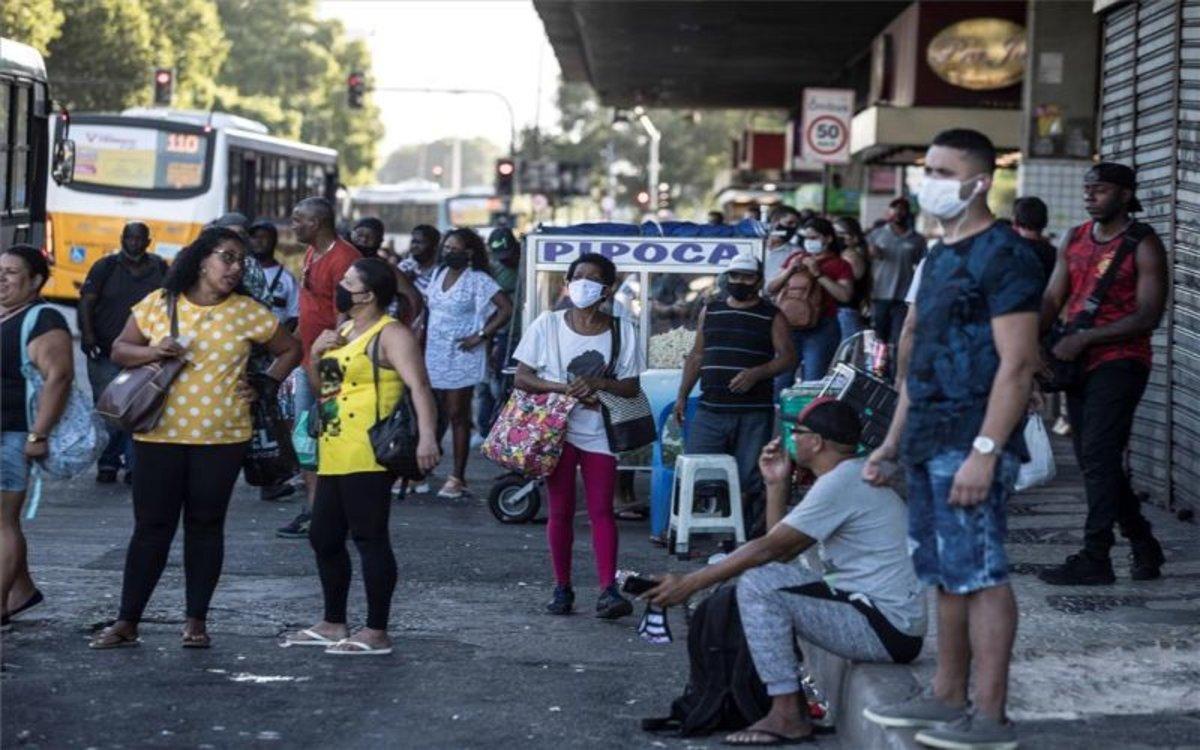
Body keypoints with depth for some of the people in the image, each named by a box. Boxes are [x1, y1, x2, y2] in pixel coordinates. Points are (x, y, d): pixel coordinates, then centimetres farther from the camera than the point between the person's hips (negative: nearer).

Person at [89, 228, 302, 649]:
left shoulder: (247, 313, 2)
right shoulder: (158, 304, 2)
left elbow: (289, 350, 13)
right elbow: (119, 350, 7)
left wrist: (264, 387, 1)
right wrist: (151, 352, -12)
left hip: (221, 438, 0)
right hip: (160, 435, 0)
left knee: (205, 526, 7)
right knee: (151, 527, 2)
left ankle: (196, 620, 16)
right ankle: (127, 622, 7)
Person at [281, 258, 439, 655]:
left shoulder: (390, 335, -9)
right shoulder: (343, 331, 20)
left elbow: (419, 386, -20)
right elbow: (321, 384, 27)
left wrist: (426, 436, -34)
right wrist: (317, 353, 7)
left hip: (367, 457, -10)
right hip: (333, 455, 10)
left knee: (370, 537, -7)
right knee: (324, 537, 15)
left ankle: (377, 633, -3)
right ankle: (333, 624, 28)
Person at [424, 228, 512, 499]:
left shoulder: (478, 280, -9)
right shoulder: (438, 274, 11)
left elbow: (506, 308, -15)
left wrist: (481, 336, -15)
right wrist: (421, 338, 8)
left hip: (460, 358, -6)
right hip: (434, 355, 6)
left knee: (457, 415, -2)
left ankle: (457, 477, 3)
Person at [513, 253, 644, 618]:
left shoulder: (622, 329, 2)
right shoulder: (548, 324, 1)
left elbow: (631, 387, 1)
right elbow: (522, 377, -1)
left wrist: (597, 383, -17)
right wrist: (564, 388, -16)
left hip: (599, 431, 0)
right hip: (558, 427, 0)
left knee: (601, 510, -6)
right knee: (561, 510, 5)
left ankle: (608, 589, -14)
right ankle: (562, 588, 12)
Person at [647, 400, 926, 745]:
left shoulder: (842, 482, -15)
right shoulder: (853, 477, 17)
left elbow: (768, 549, -16)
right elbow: (781, 553, 15)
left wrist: (689, 584, -11)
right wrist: (777, 484, 11)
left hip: (887, 629, -10)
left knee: (757, 585, -15)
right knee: (773, 577, 18)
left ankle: (787, 716, -11)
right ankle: (793, 701, 14)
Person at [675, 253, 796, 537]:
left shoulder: (772, 317, 5)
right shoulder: (710, 311, 15)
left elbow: (787, 358, -2)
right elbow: (696, 357, 19)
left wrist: (757, 373, -18)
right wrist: (682, 395, 13)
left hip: (754, 413, -3)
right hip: (711, 409, 3)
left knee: (749, 479, -2)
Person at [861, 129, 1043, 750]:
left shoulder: (1004, 256, -11)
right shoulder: (940, 257, 18)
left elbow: (1017, 363, -18)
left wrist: (985, 451, -24)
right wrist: (892, 443, 21)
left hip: (971, 443, -9)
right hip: (928, 442, 9)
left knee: (979, 575, -7)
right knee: (946, 575, 13)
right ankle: (946, 699, 21)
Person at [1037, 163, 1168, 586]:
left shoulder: (1143, 245, -7)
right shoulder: (1074, 240, 13)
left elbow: (1148, 316, -14)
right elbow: (1053, 299, 9)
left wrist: (1083, 339, -20)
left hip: (1120, 361, -7)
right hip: (1079, 362, 7)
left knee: (1098, 458, -13)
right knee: (1094, 462, 10)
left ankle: (1094, 559, -10)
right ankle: (1143, 546, 23)